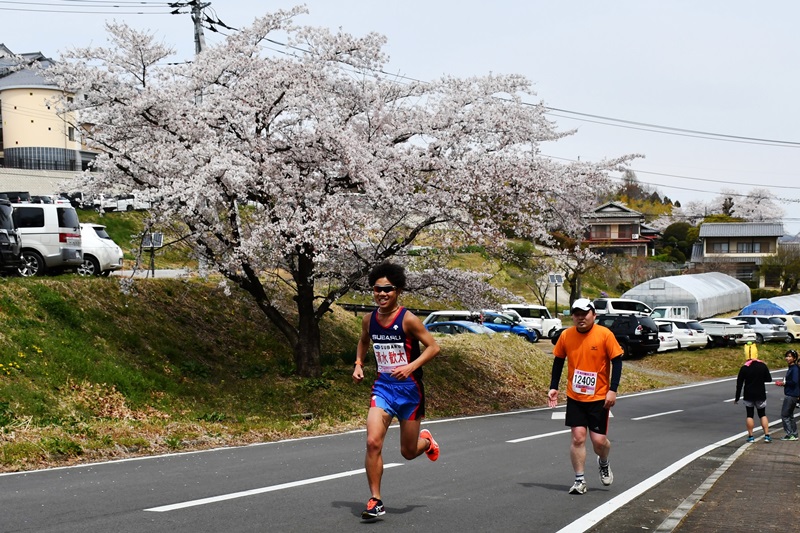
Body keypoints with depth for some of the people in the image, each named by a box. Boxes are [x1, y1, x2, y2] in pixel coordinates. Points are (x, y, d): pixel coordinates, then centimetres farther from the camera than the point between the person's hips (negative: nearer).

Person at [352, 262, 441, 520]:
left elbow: (433, 347, -13)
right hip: (383, 386, 3)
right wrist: (358, 364, 6)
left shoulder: (408, 319, -15)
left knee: (408, 452, 9)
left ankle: (426, 441, 47)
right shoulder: (369, 319, 0)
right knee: (373, 442, -17)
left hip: (409, 388, -3)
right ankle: (375, 501, -6)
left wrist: (410, 367, -25)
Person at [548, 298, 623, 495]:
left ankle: (604, 464, 32)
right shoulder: (566, 336, -2)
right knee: (578, 437, -4)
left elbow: (617, 361, -7)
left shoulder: (605, 334, -11)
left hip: (599, 397, -2)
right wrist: (553, 387, 6)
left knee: (599, 440, -1)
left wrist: (613, 390, -13)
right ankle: (579, 480, 6)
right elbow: (558, 362, 11)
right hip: (574, 397, 2)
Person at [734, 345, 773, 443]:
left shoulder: (744, 368, -8)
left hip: (748, 396, -1)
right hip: (761, 395, 1)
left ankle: (750, 436, 5)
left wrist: (737, 398, 2)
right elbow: (769, 379, 3)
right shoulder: (762, 365, -6)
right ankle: (767, 435, 3)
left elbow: (739, 384, -5)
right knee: (763, 415, 11)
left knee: (749, 415, 7)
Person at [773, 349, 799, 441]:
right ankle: (794, 435, 19)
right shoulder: (790, 368, 14)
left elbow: (794, 382, -23)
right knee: (790, 415, 15)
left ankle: (790, 434, -3)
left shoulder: (795, 369, -16)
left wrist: (784, 383, -12)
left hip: (791, 395, -10)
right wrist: (782, 382, 5)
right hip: (790, 394, 10)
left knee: (784, 415, -6)